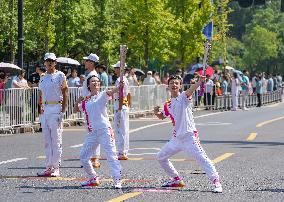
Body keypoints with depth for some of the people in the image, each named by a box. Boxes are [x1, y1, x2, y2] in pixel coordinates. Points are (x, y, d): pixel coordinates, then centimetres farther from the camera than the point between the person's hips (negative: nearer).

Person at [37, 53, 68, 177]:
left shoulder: (60, 76, -1)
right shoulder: (43, 78, 16)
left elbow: (65, 94, -4)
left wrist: (63, 111, -11)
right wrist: (40, 110, 11)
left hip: (56, 108, -6)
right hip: (44, 110, 6)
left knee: (56, 139, -7)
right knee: (47, 140, 7)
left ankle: (56, 168, -5)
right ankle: (49, 167, 11)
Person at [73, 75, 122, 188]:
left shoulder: (102, 96, 2)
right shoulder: (85, 101, 16)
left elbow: (111, 91, -16)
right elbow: (75, 110, 23)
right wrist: (78, 101, 3)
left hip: (105, 130, -6)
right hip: (92, 133, 6)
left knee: (111, 155, -13)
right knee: (83, 157, 9)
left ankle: (117, 180, -17)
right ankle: (93, 179, 23)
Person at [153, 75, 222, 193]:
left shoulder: (184, 97, -5)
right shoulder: (168, 104, 14)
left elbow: (190, 90, -26)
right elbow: (161, 116, 29)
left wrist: (199, 82, -48)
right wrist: (156, 112, 5)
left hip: (189, 136, -8)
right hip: (176, 138, 8)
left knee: (202, 158, -18)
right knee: (161, 157, 14)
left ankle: (216, 182, -20)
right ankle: (177, 180, 25)